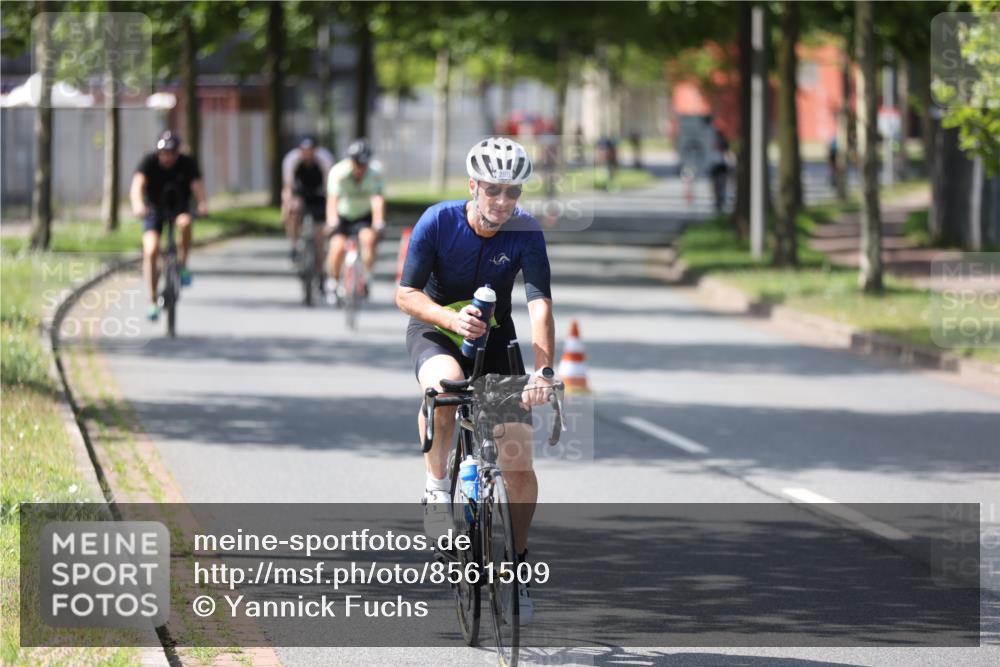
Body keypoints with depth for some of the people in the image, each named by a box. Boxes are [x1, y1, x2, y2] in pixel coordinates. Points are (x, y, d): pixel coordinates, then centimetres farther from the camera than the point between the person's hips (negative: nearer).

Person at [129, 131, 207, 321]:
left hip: (179, 207, 0)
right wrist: (138, 204, -56)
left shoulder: (187, 164, -16)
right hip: (154, 209, 0)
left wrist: (202, 204, -52)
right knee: (151, 251, -17)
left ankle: (183, 265, -15)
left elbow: (197, 184, -30)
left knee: (185, 222, -36)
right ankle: (153, 301, -7)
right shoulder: (149, 162, -20)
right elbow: (137, 184, -35)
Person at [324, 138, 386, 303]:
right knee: (338, 247, -22)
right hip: (343, 214, -1)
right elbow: (332, 199, -36)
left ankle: (366, 278, -11)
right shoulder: (339, 172, -25)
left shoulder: (375, 171, -22)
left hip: (365, 215, 1)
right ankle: (333, 282, 1)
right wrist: (332, 222, -51)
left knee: (368, 239, -28)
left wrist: (378, 224, -45)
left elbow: (377, 199, -31)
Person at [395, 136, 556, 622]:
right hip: (435, 331, -1)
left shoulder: (525, 233, -18)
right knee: (444, 386, -39)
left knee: (518, 463, -9)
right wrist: (452, 318, -37)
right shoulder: (438, 222, -20)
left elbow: (540, 305, -26)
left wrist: (544, 370, -41)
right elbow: (406, 294, -18)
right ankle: (437, 487, -16)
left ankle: (517, 563, 12)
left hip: (495, 338, 1)